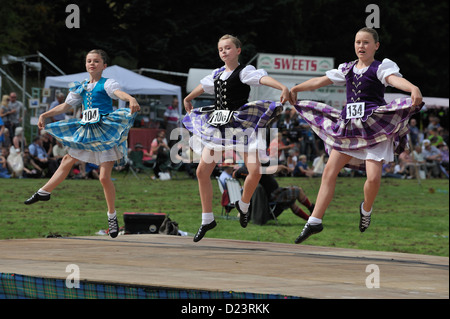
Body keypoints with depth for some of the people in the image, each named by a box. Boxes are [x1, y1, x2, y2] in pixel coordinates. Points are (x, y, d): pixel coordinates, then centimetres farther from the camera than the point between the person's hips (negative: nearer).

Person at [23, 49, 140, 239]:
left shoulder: (107, 84, -5)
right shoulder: (81, 87, 13)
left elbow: (119, 92, -25)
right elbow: (66, 105, 18)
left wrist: (131, 99, -48)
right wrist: (45, 115, 9)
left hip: (105, 132, -6)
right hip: (87, 133, 6)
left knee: (104, 177, -9)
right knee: (67, 161, 17)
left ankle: (112, 216, 4)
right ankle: (44, 192, 32)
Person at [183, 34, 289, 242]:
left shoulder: (244, 72, -6)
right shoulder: (217, 74, 13)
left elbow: (262, 78, -26)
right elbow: (202, 86, 34)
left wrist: (283, 88, -44)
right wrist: (188, 99, 51)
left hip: (241, 126, -6)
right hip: (218, 127, 6)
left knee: (255, 170, -18)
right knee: (202, 171, 0)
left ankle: (243, 206, 11)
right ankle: (207, 220, 12)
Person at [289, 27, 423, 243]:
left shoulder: (381, 68, -2)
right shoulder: (347, 69, 14)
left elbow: (395, 79, -23)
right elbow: (320, 81, 25)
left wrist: (414, 89, -45)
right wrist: (295, 89, 37)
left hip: (374, 126, -5)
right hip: (349, 126, 5)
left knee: (373, 177, -16)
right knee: (330, 170, -1)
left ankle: (366, 209, 17)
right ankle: (315, 221, 3)